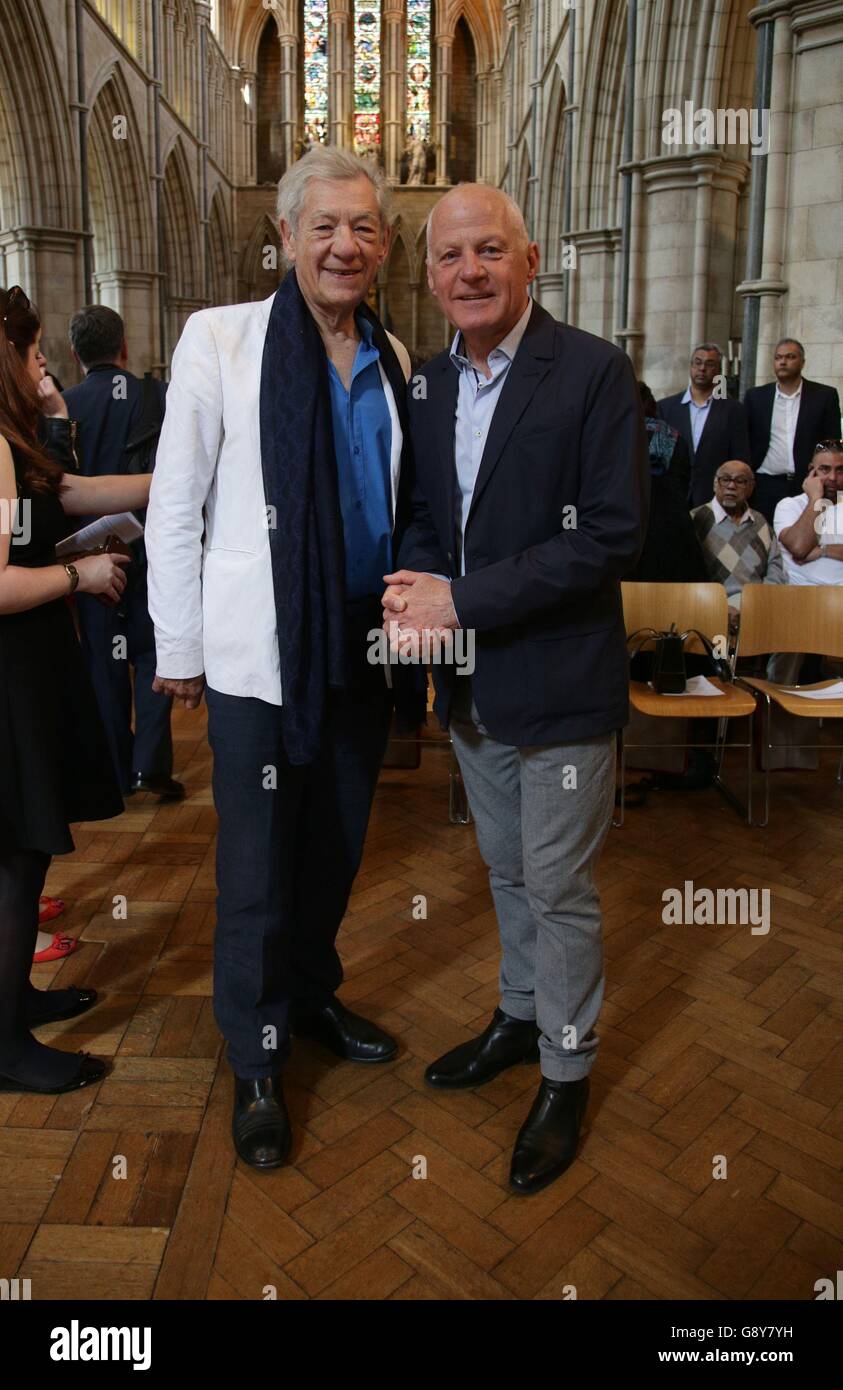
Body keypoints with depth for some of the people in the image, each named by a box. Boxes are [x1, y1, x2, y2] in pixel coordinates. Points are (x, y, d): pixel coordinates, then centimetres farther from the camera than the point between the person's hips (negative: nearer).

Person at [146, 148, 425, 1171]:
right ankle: (254, 1062, 27)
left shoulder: (392, 361, 9)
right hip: (260, 654, -4)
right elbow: (174, 508, -5)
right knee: (258, 865, 6)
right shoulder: (221, 339, -6)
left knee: (336, 846, 17)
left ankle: (313, 993, 42)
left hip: (361, 647, 5)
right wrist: (178, 650, -4)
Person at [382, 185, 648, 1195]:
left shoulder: (594, 372, -12)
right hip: (470, 685, 6)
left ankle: (566, 1069, 28)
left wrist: (463, 599, -21)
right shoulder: (430, 386, 8)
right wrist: (412, 589, -8)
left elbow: (613, 535, -19)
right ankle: (520, 1016, 43)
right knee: (507, 871, 21)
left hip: (559, 682, -6)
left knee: (559, 886, 6)